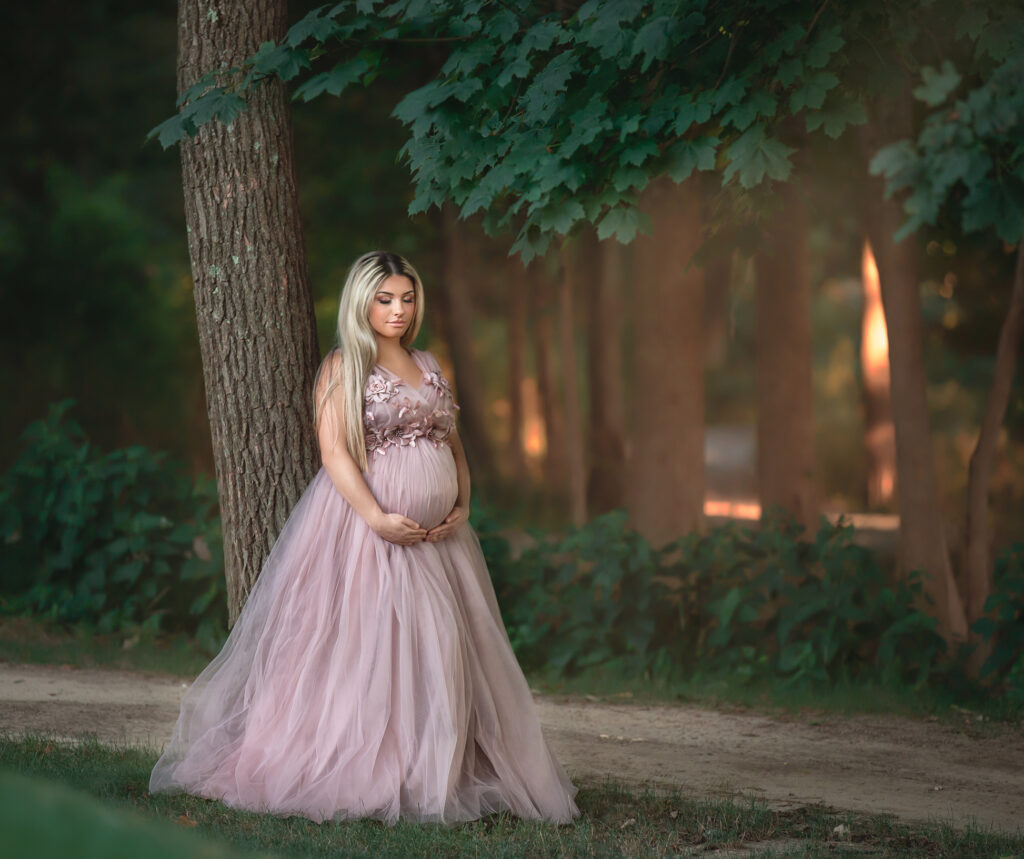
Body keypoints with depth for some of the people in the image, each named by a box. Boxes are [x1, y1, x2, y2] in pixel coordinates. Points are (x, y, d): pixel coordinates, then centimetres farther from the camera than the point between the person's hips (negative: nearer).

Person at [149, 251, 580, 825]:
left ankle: (437, 777, 8)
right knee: (364, 647, -9)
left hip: (437, 535, 6)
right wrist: (377, 518, -21)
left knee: (441, 652, 3)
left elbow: (454, 444, 19)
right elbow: (334, 452, -11)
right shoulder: (343, 366, -1)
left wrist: (462, 508, 2)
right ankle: (353, 777, -5)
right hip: (366, 525, -6)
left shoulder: (429, 367, 17)